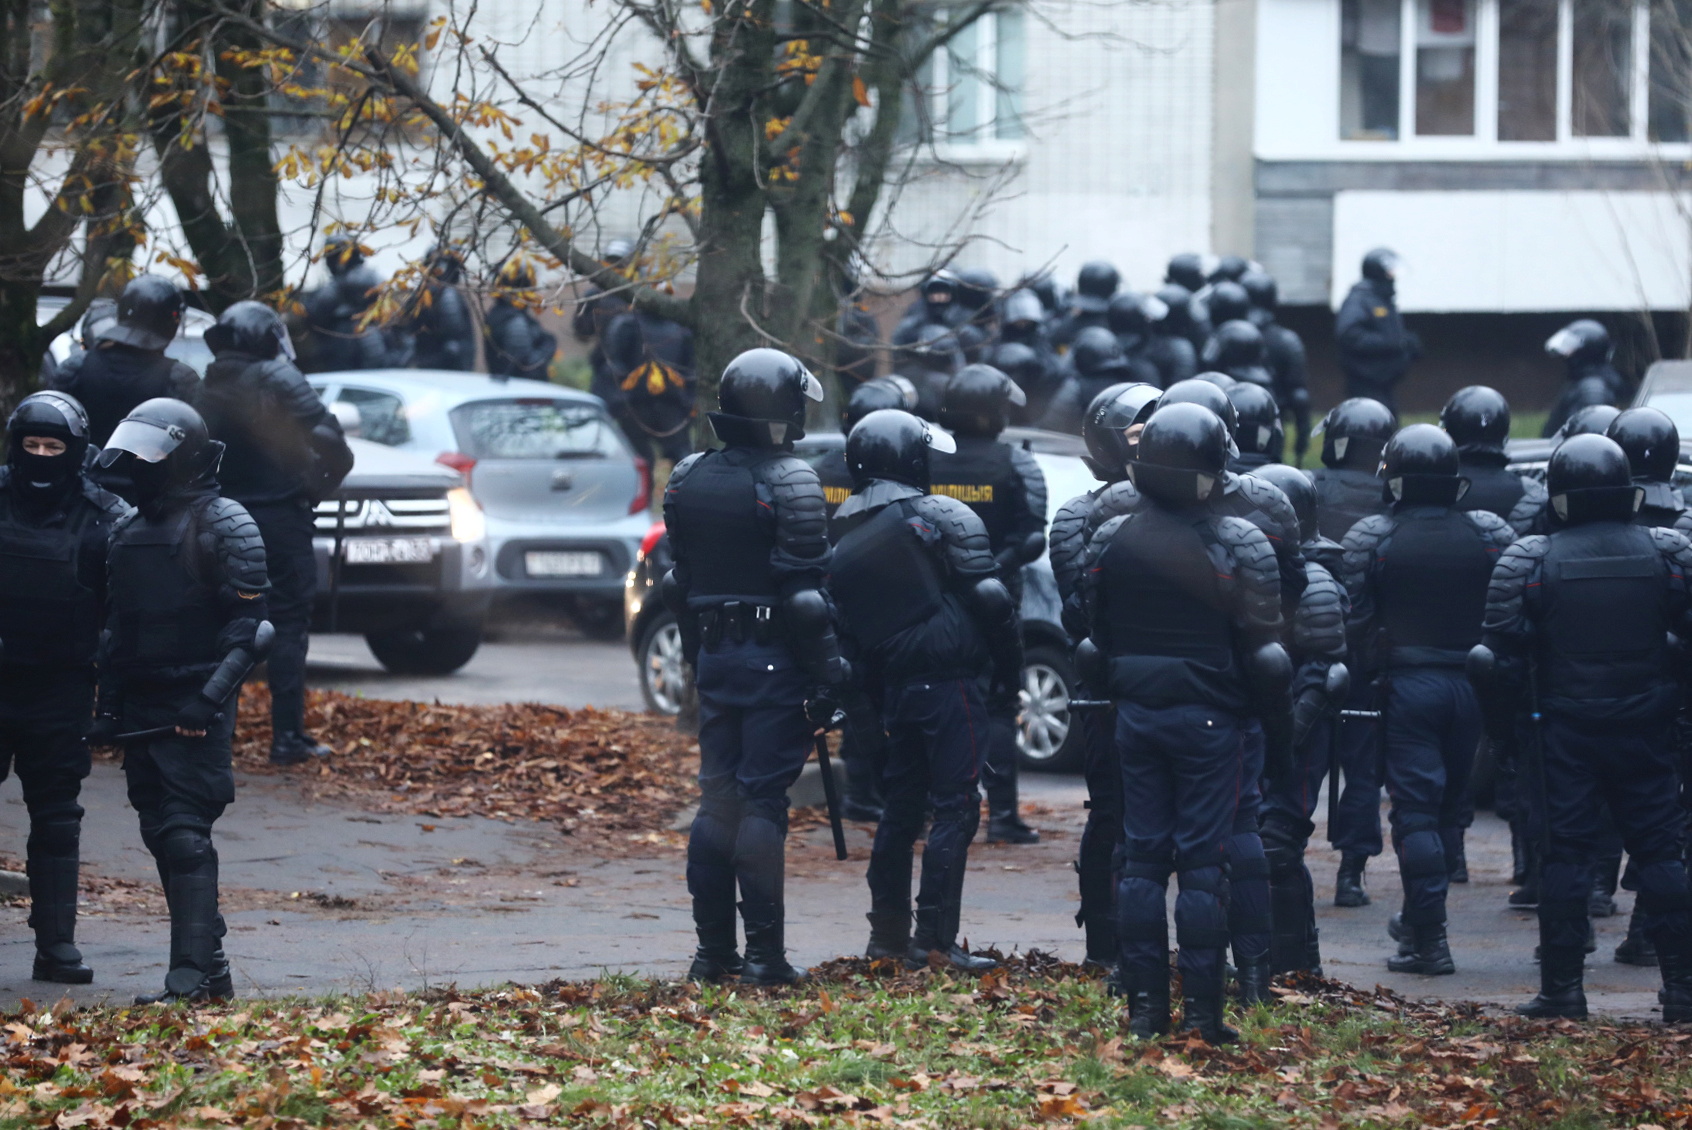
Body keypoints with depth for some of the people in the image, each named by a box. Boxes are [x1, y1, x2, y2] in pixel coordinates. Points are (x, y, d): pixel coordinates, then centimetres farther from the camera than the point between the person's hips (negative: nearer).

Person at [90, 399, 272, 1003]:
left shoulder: (225, 526, -5)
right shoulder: (129, 529, 17)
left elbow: (246, 624, -11)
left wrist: (209, 698, -20)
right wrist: (109, 705, 14)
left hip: (196, 709, -8)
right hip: (143, 712, 8)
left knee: (185, 834, -14)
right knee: (160, 834, 7)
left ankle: (191, 974, -18)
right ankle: (211, 970, 13)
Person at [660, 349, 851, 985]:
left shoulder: (687, 480, 7)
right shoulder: (790, 482, -14)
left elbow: (681, 579, 13)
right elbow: (805, 591, -16)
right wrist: (826, 676, -13)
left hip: (712, 657, 6)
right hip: (773, 663, -6)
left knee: (717, 797, 11)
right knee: (763, 801, -5)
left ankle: (712, 951, 14)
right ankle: (764, 954, -4)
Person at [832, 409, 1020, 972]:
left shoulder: (841, 539, 9)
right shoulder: (940, 517, -9)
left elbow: (844, 629, 11)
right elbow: (991, 598, -12)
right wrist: (1009, 666, 0)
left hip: (892, 688, 6)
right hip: (949, 683, -6)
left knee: (900, 807, 15)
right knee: (954, 808, -4)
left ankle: (888, 932, 19)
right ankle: (935, 940, -7)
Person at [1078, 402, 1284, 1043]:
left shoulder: (1109, 540, 0)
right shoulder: (1239, 545, -13)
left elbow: (1094, 634, 7)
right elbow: (1262, 641, -9)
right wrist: (1254, 703, 8)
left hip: (1135, 715, 4)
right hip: (1208, 719, -4)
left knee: (1142, 857, 9)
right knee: (1203, 862, 0)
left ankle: (1144, 1006, 9)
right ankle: (1203, 1008, -1)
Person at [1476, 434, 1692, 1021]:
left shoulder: (1531, 562, -7)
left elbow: (1506, 652, -5)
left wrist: (1503, 723, 6)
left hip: (1565, 730, -1)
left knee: (1566, 854, 4)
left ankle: (1563, 988, 4)